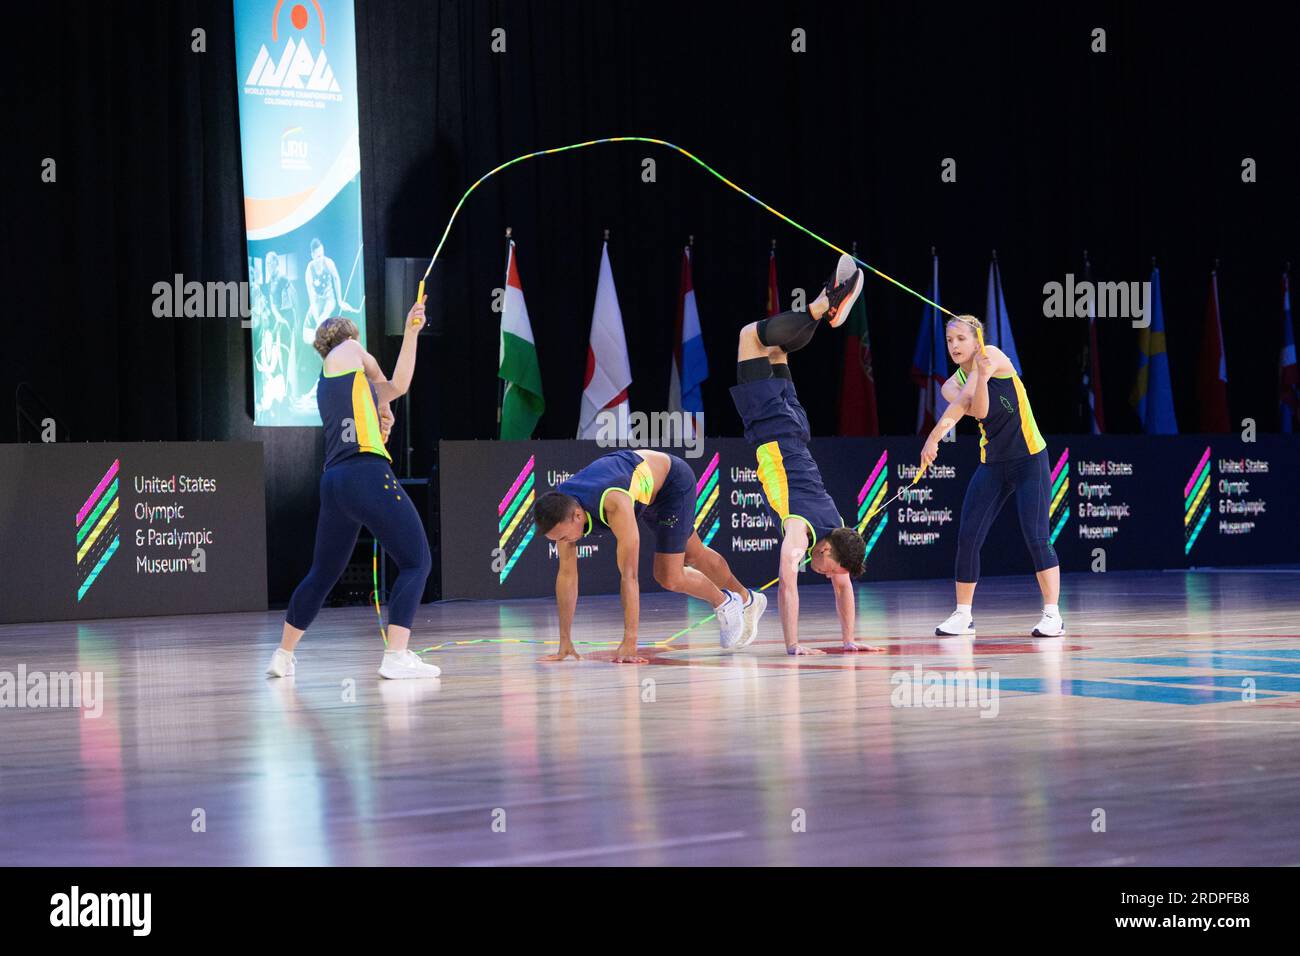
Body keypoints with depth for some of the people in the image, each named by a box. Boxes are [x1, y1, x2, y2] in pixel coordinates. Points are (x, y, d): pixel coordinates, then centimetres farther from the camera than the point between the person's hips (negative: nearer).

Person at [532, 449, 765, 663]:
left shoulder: (614, 504, -46)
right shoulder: (560, 509, -26)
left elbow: (629, 575, -45)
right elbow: (567, 573, -17)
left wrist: (629, 642, -47)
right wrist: (565, 642, -17)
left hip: (672, 481, -6)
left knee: (668, 577, -12)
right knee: (693, 557, 23)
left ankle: (725, 602, 17)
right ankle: (747, 600, 48)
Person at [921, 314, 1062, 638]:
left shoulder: (992, 356, -12)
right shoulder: (952, 385, 1)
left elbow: (965, 397, -30)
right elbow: (977, 410, -22)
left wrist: (934, 437, -45)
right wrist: (982, 377, -44)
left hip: (1029, 459, -5)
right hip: (991, 465, 5)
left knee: (1036, 537, -13)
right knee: (967, 538, -1)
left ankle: (1052, 615, -8)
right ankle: (963, 615, 10)